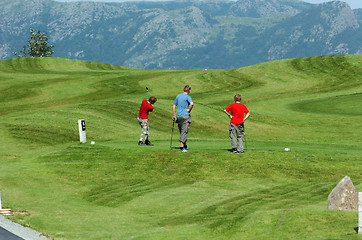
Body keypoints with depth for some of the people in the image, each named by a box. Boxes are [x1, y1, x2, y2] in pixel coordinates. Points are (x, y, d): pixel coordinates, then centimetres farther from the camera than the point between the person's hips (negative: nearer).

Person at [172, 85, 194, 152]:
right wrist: (189, 110, -9)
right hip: (185, 116, -6)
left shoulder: (178, 96, 13)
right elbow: (192, 104, -25)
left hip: (179, 116, 6)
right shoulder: (187, 97, -6)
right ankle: (181, 147, -13)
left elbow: (174, 106, 15)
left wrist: (174, 115, 19)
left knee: (182, 132, 15)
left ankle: (185, 146, 25)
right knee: (184, 132, -6)